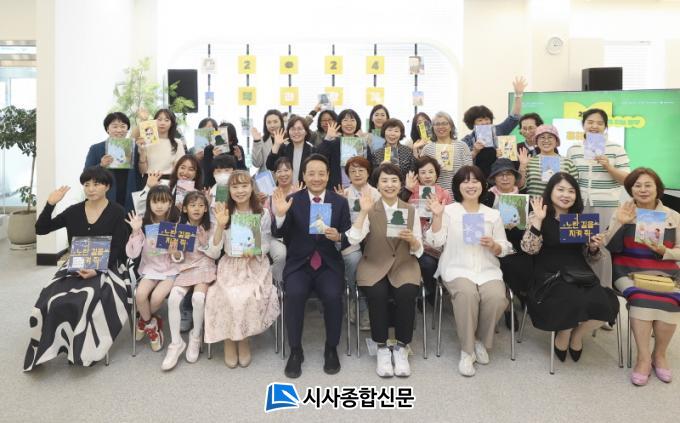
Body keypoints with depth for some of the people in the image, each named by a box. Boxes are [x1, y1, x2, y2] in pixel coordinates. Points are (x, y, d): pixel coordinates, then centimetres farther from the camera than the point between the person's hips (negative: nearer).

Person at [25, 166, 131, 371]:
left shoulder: (117, 212, -5)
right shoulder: (74, 211, 7)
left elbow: (117, 249, -8)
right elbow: (40, 229, 7)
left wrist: (96, 269, -22)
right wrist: (50, 204, -5)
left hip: (106, 268, -4)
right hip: (75, 267, 4)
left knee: (88, 301, -30)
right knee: (52, 299, -21)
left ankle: (85, 349, -8)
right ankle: (64, 344, 0)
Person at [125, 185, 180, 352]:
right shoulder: (144, 225, -2)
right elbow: (132, 254, -8)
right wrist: (136, 231, -19)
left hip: (170, 270, -1)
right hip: (150, 268, 1)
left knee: (157, 297, -26)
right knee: (140, 294, -26)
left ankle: (144, 320, 9)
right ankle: (150, 323, 3)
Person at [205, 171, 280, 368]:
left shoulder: (263, 214, 0)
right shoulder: (224, 213, 1)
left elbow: (266, 245, 4)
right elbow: (214, 250, -6)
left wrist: (255, 252, -18)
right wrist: (221, 225, -20)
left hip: (256, 265, 0)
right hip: (230, 266, 1)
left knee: (249, 297, -27)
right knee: (229, 298, -26)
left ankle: (244, 339, -1)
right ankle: (229, 340, -2)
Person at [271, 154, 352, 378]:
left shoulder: (340, 202, 6)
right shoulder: (292, 200, 3)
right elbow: (278, 234, -6)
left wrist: (338, 236, -17)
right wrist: (280, 215, -26)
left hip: (329, 264, 0)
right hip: (298, 264, 0)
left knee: (333, 295, -27)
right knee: (294, 294, -28)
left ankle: (331, 349, -2)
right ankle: (295, 351, -7)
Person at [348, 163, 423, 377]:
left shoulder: (411, 211, 6)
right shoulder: (370, 211, 1)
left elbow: (418, 251, 4)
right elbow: (353, 240, -15)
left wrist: (411, 239, -17)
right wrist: (363, 212, -22)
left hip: (404, 265, 1)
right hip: (374, 265, -1)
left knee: (406, 294, -29)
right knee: (377, 293, -31)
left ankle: (401, 347, -8)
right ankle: (382, 348, -10)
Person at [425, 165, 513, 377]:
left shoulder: (493, 214, 14)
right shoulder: (449, 210, 6)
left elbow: (504, 249, 13)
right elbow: (435, 242, -3)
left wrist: (493, 245, -9)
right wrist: (437, 216, -15)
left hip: (488, 269, 2)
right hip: (457, 268, -2)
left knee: (496, 297, -29)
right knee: (466, 294, -34)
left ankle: (482, 341, 0)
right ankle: (467, 350, -14)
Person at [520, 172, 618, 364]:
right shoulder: (539, 217, 2)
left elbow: (588, 256, 20)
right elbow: (529, 249, -10)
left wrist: (594, 247, -2)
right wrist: (537, 220, -16)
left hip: (580, 275, 5)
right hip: (550, 277, -4)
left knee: (607, 304, -24)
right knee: (575, 303, -32)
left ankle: (577, 334, 9)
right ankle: (563, 336, 5)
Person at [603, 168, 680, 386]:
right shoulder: (622, 212, 8)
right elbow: (610, 248, 1)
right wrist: (620, 224, -12)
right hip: (629, 272, -1)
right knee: (640, 297, -32)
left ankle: (659, 354, -5)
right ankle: (644, 358, -20)